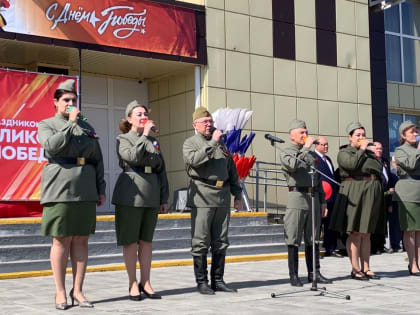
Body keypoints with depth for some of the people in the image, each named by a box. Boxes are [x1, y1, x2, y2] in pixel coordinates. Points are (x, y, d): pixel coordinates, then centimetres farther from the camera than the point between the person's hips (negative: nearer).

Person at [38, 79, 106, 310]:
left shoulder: (86, 127, 19)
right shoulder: (46, 125, 7)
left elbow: (98, 159, 17)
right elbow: (52, 146, -15)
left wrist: (101, 189, 11)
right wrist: (71, 122, -10)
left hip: (85, 189, 4)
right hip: (60, 187, -4)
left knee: (81, 240, 4)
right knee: (61, 240, -2)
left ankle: (77, 290, 11)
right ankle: (60, 292, 6)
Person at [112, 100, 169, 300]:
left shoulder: (153, 141, 17)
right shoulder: (123, 139, 1)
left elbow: (161, 170, 16)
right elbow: (133, 157, -20)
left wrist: (164, 198, 12)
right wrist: (144, 135, -16)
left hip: (151, 196, 5)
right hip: (130, 195, -5)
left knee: (146, 240, 9)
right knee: (130, 241, 0)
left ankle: (145, 283, 15)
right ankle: (132, 284, 9)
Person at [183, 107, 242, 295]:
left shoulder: (222, 143, 19)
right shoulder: (190, 143, 4)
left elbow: (232, 170, 21)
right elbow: (194, 160, -19)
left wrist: (237, 195, 17)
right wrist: (212, 143, -18)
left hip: (223, 196, 5)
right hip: (202, 197, -5)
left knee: (220, 242, 7)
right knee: (201, 242, -3)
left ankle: (218, 280, 14)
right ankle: (201, 282, 3)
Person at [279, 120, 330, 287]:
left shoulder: (311, 154, 20)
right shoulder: (286, 153, 3)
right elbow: (293, 165, -21)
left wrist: (323, 201, 16)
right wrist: (305, 148, -15)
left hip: (313, 197, 6)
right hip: (297, 196, -6)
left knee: (313, 238, 9)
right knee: (293, 239, -4)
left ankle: (314, 273, 15)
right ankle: (293, 275, 1)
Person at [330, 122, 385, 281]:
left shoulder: (369, 153, 22)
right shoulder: (344, 153, 2)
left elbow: (380, 169, 17)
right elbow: (352, 164, -16)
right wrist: (361, 150, -6)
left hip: (371, 195, 7)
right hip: (354, 194, -7)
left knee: (366, 234, 7)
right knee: (355, 233, -7)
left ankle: (366, 268, 9)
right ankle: (355, 269, -4)